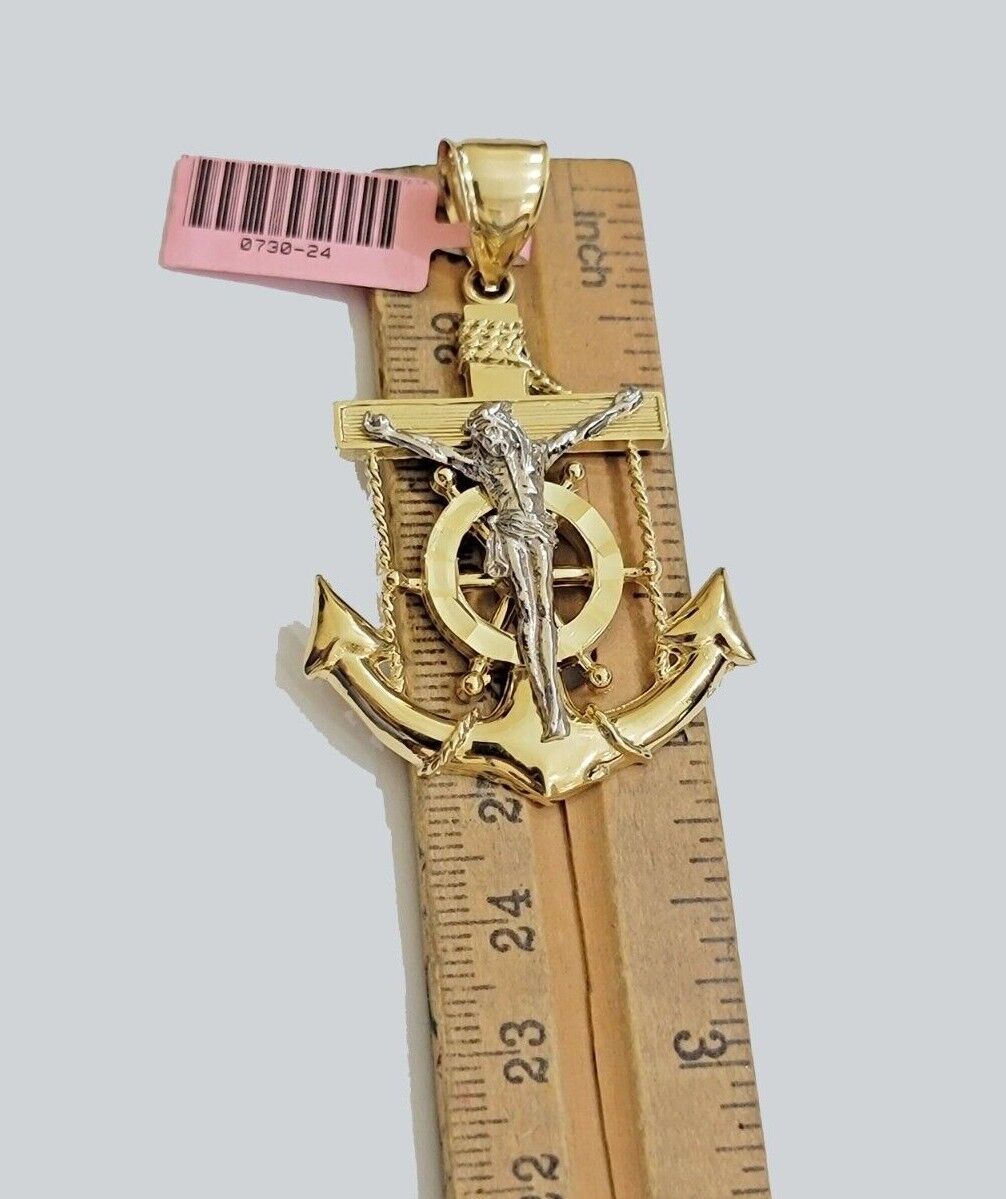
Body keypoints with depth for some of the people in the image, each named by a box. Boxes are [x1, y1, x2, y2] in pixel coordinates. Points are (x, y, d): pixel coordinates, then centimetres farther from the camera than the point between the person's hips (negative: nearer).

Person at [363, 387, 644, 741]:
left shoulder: (536, 454, 21)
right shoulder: (479, 463, 17)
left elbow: (581, 431, 28)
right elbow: (430, 448, 18)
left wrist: (618, 407, 34)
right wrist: (390, 433, 18)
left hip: (539, 536, 1)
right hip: (511, 535, -1)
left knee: (543, 610, -14)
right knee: (528, 610, -15)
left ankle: (554, 710, -25)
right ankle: (552, 711, -24)